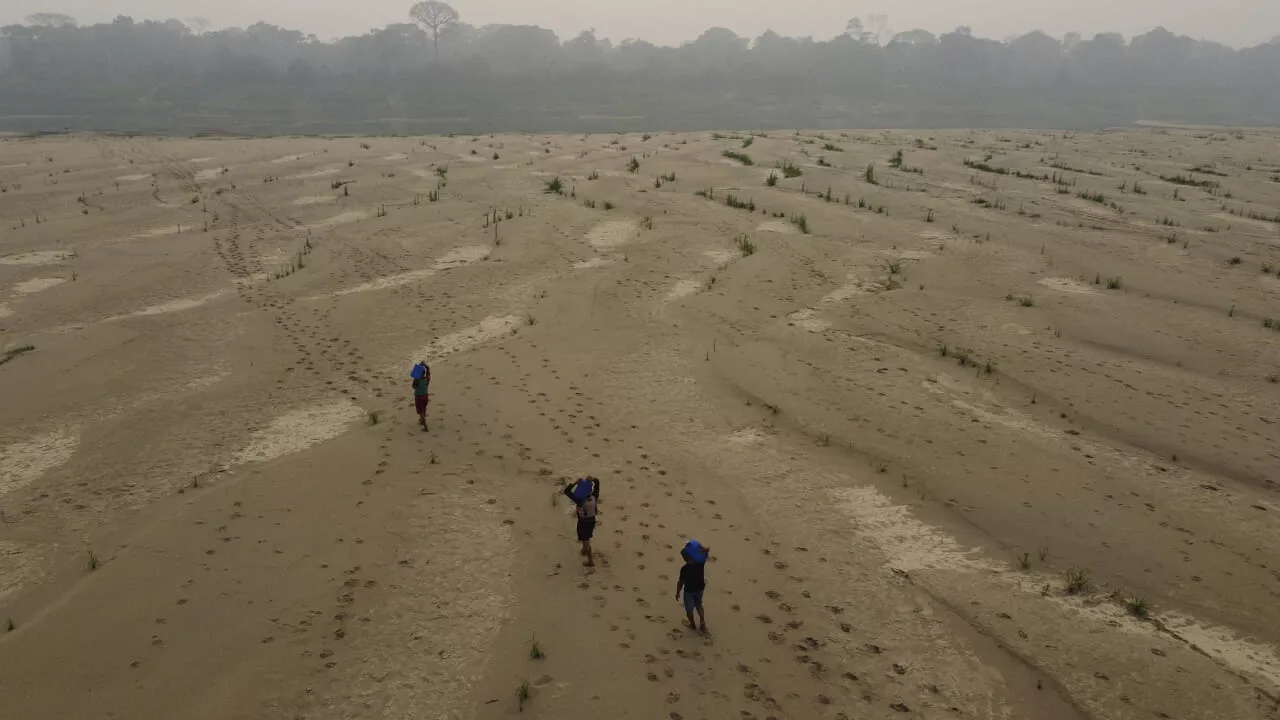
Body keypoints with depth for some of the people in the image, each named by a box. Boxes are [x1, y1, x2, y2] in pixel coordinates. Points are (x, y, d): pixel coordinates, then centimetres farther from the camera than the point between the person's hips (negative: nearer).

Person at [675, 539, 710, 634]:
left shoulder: (684, 569, -32)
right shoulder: (700, 563, -22)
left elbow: (680, 582, -20)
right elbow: (707, 549, -9)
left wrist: (677, 593, -5)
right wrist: (699, 546, -23)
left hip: (689, 591, -4)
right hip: (700, 588, 4)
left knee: (689, 609, 21)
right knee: (698, 605, 30)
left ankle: (692, 625, 39)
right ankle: (702, 621, 24)